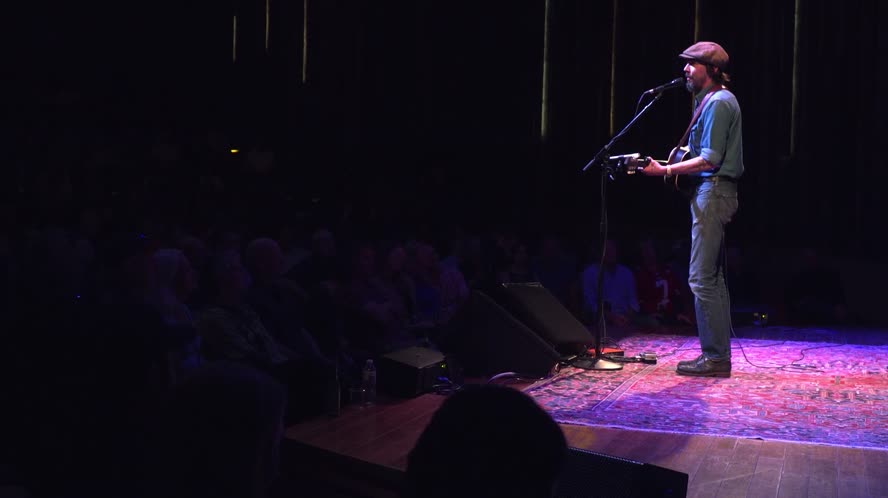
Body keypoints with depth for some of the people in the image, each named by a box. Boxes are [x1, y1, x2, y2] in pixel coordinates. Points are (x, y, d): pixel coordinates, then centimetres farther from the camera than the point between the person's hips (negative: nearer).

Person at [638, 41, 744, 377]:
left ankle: (715, 357, -7)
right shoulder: (711, 100, 20)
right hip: (711, 191, 11)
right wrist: (676, 166, 13)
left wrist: (666, 170, -18)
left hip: (713, 192, -11)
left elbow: (709, 160, -19)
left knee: (702, 278, -11)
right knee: (713, 277, 12)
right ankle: (718, 355, 18)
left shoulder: (718, 102, -12)